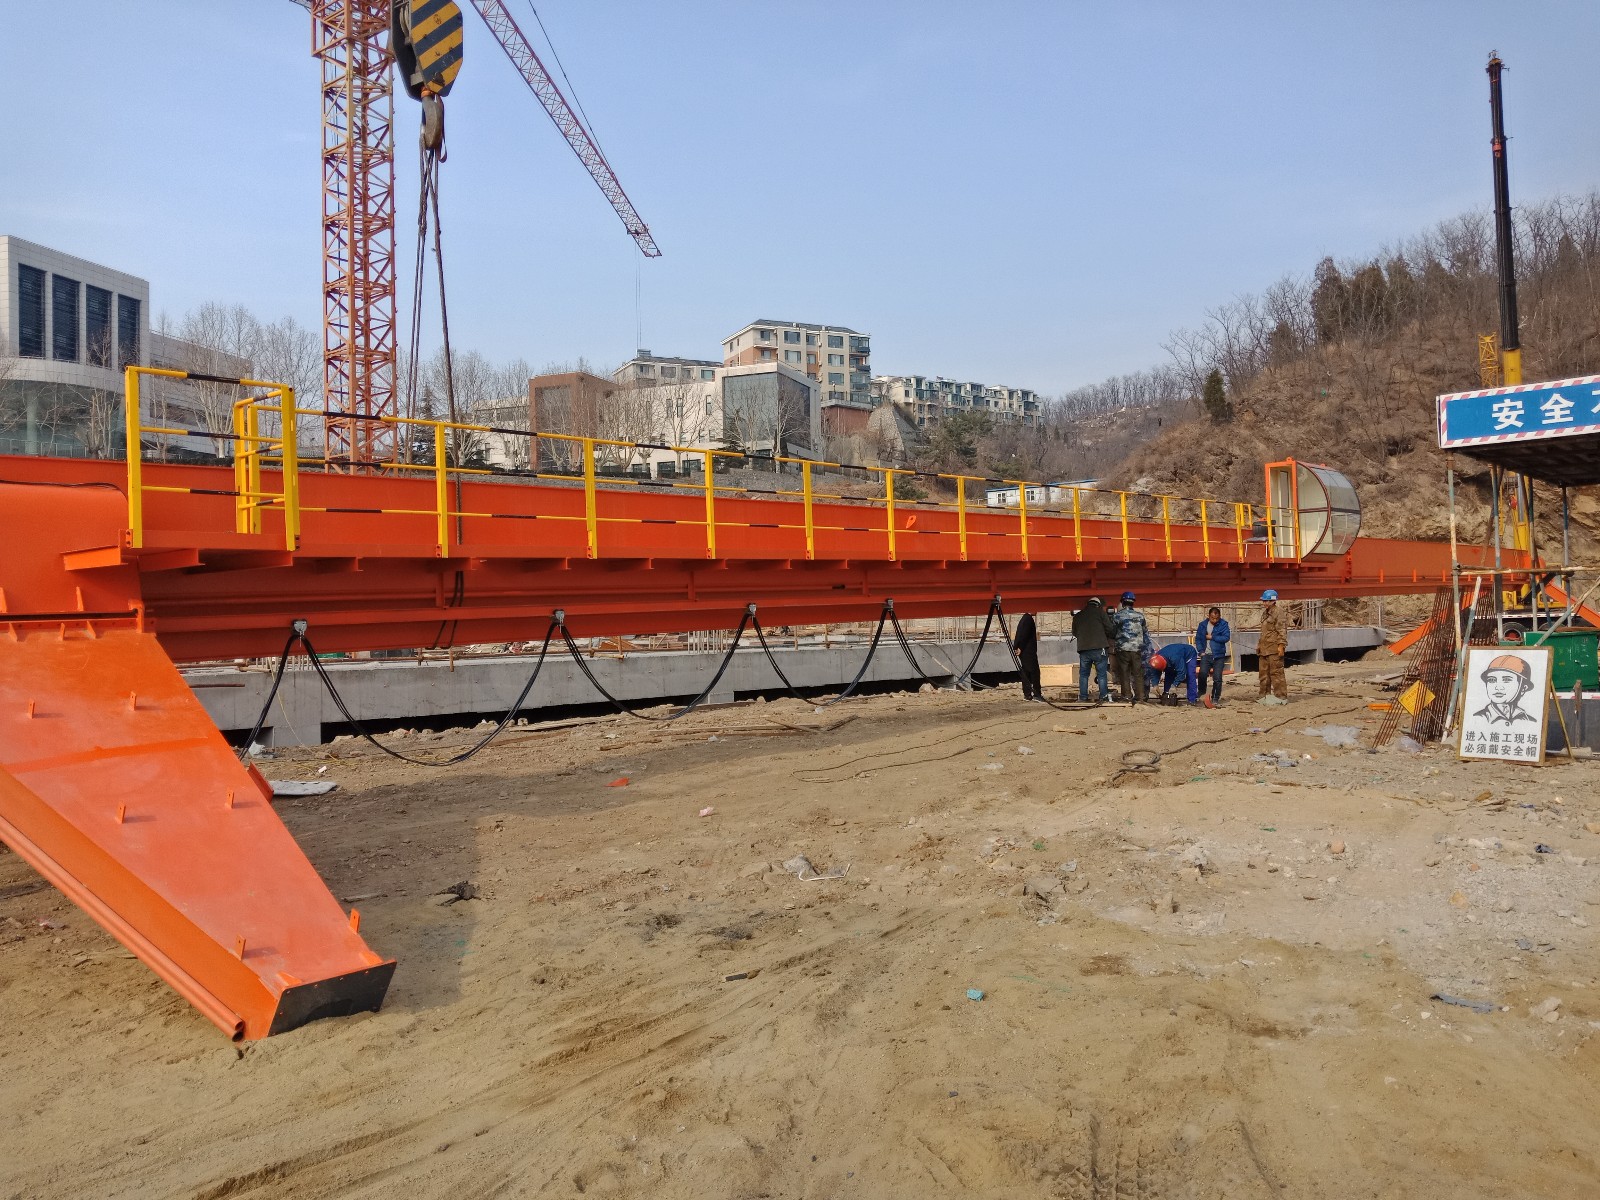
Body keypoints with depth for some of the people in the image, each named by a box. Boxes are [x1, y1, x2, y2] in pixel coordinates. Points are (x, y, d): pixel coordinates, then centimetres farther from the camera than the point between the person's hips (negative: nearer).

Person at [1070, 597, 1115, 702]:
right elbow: (1110, 629, -2)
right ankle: (1103, 696, 0)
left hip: (1083, 649, 3)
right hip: (1099, 648, -3)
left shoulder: (1077, 616, 12)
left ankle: (1083, 697, 8)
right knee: (1101, 674, 2)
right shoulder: (1100, 612, 1)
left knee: (1083, 674, 10)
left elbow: (1074, 632, 19)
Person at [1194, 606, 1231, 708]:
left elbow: (1226, 637, -12)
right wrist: (1201, 651, -1)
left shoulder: (1223, 624, -1)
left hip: (1219, 656, -1)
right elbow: (1198, 639, 10)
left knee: (1217, 678, -2)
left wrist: (1212, 637, -11)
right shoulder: (1203, 625, 6)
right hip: (1206, 655, 1)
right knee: (1202, 673, -17)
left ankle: (1215, 699, 10)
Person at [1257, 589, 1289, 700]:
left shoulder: (1279, 613, -8)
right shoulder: (1265, 613, 20)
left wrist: (1281, 645, -20)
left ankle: (1281, 696, -5)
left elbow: (1282, 631, -14)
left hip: (1274, 649, -9)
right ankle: (1265, 695, 19)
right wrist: (1259, 645, 23)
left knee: (1276, 672, -8)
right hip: (1264, 649, 10)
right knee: (1263, 673, 12)